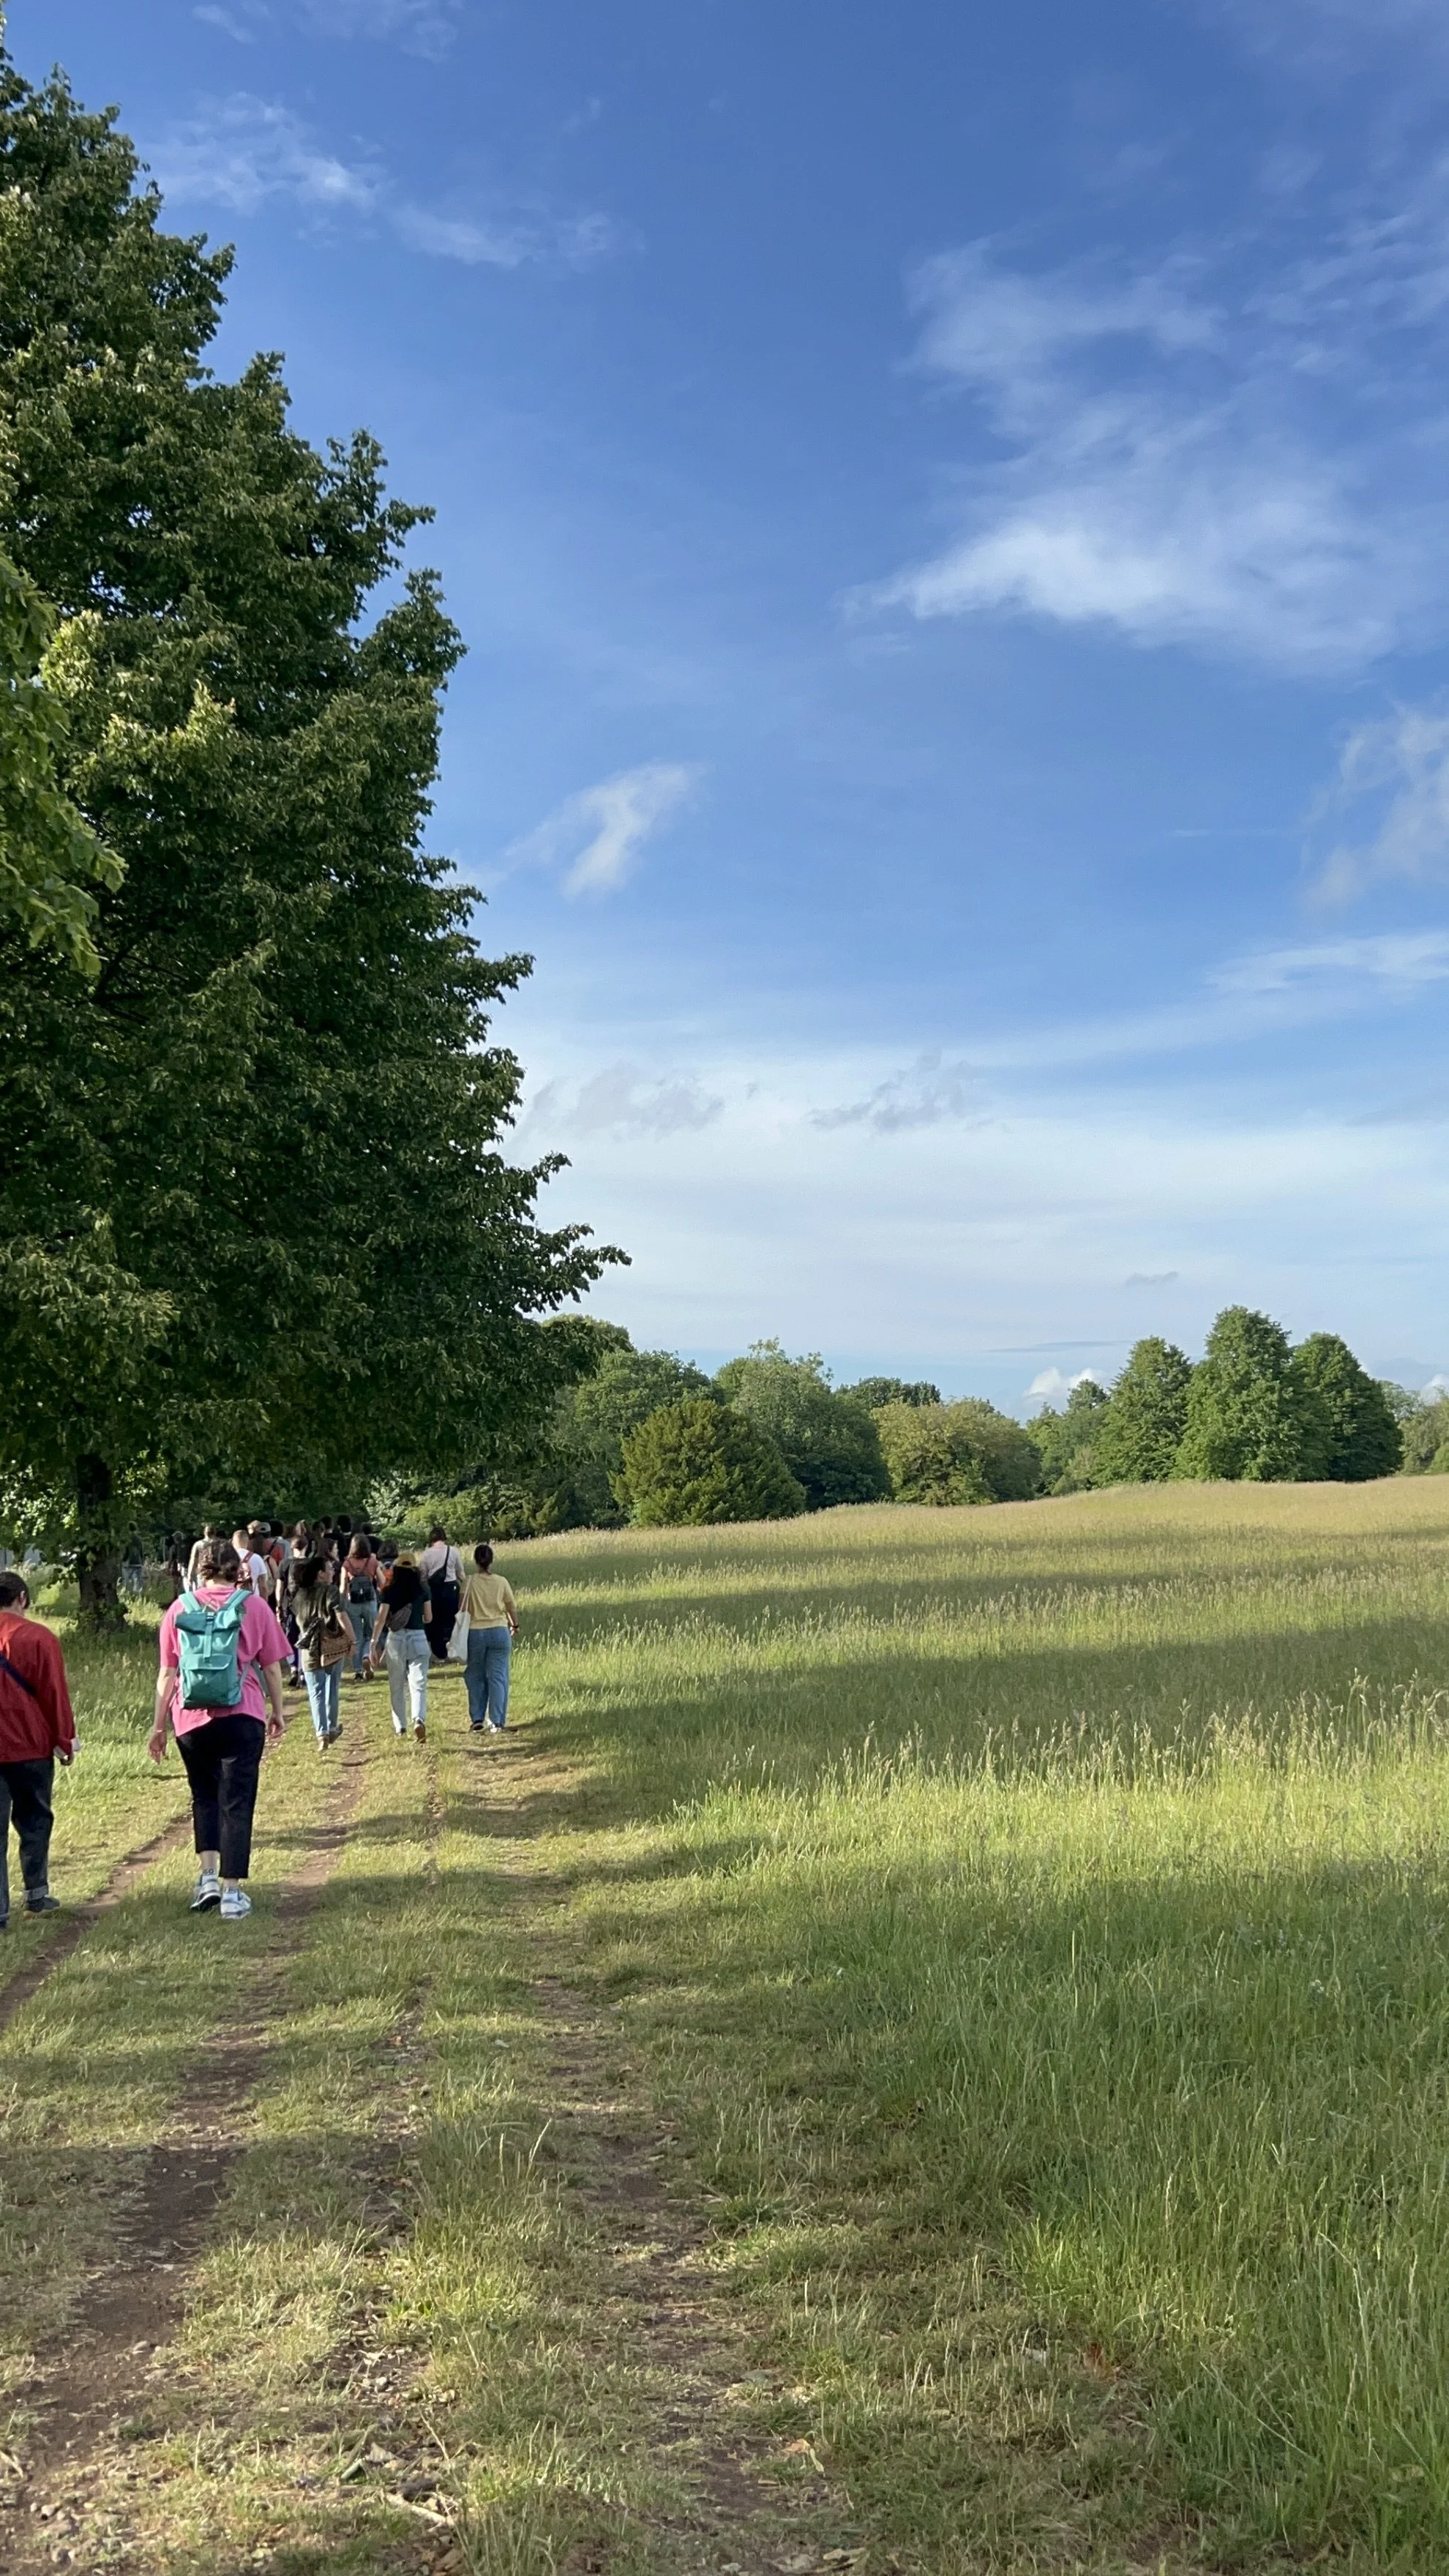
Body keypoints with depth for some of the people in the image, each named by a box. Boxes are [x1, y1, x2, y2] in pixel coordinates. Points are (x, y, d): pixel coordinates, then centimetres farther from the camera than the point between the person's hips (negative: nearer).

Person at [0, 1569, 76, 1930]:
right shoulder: (38, 1638, -9)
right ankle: (36, 1895, 23)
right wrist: (65, 1740, 3)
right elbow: (55, 1693, -7)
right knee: (34, 1822, 16)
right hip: (30, 1745, -2)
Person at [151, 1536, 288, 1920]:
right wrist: (277, 1712, 18)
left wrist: (159, 1724, 12)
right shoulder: (254, 1608, 1)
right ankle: (232, 1892, 2)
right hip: (242, 1717, -2)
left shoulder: (179, 1610, 3)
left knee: (204, 1797, 20)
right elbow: (271, 1668, 5)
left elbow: (167, 1674, 5)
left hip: (192, 1719, 2)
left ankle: (207, 1875, 8)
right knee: (236, 1803, 3)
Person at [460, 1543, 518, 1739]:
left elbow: (462, 1608, -6)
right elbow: (512, 1607, 7)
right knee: (498, 1677, 3)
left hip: (475, 1633, 0)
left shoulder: (470, 1582, -5)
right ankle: (496, 1723, 0)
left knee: (476, 1678, 13)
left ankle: (477, 1720, 12)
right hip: (499, 1631, 1)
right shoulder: (501, 1582, 0)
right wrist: (515, 1625, 26)